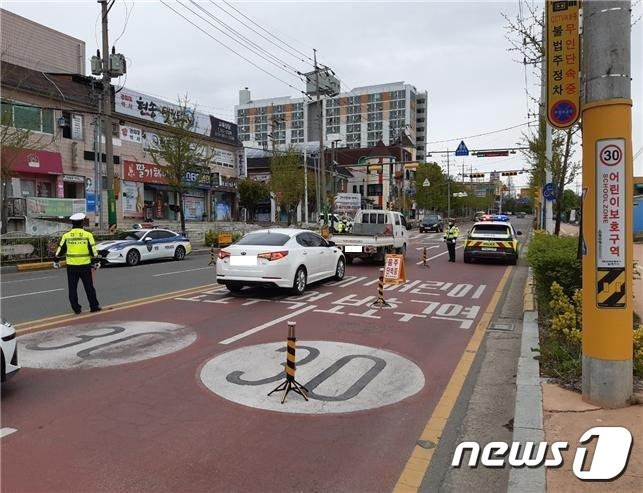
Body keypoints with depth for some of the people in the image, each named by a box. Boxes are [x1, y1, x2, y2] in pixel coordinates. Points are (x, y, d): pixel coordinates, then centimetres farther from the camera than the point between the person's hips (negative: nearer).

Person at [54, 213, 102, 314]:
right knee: (89, 287, 9)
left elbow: (60, 250, 7)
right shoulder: (88, 235, -5)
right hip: (85, 265, -1)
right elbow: (93, 250, -5)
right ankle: (94, 306, 13)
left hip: (71, 266, 1)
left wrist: (56, 261, 20)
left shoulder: (66, 236, 1)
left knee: (72, 288, 9)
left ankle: (76, 308, 10)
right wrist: (96, 262, 3)